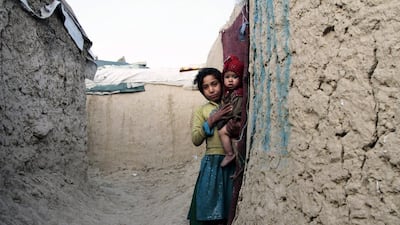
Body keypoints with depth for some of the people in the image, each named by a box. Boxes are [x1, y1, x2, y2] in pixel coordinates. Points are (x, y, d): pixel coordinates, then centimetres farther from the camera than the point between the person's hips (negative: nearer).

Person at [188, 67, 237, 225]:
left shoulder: (234, 105, 12)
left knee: (232, 210, 2)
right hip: (213, 163, -1)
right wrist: (212, 120, -11)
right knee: (210, 211, -3)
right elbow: (196, 140, -2)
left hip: (235, 162, 1)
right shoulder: (200, 111, 10)